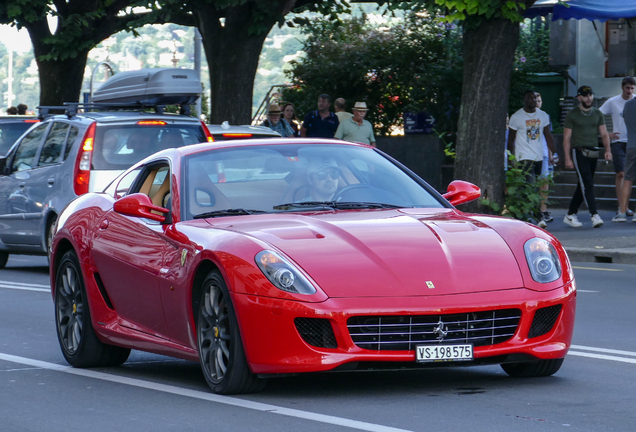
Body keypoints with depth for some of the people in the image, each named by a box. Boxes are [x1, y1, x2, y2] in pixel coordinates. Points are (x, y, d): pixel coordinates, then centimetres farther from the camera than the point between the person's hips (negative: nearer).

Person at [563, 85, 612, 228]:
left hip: (593, 153, 5)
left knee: (583, 186, 8)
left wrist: (608, 149, -7)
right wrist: (567, 158, -8)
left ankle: (570, 215, 18)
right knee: (587, 184, -14)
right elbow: (566, 138, -1)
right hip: (578, 151, -5)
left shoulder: (598, 114, 13)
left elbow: (604, 133, 10)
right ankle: (594, 215, -20)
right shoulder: (572, 114, 0)